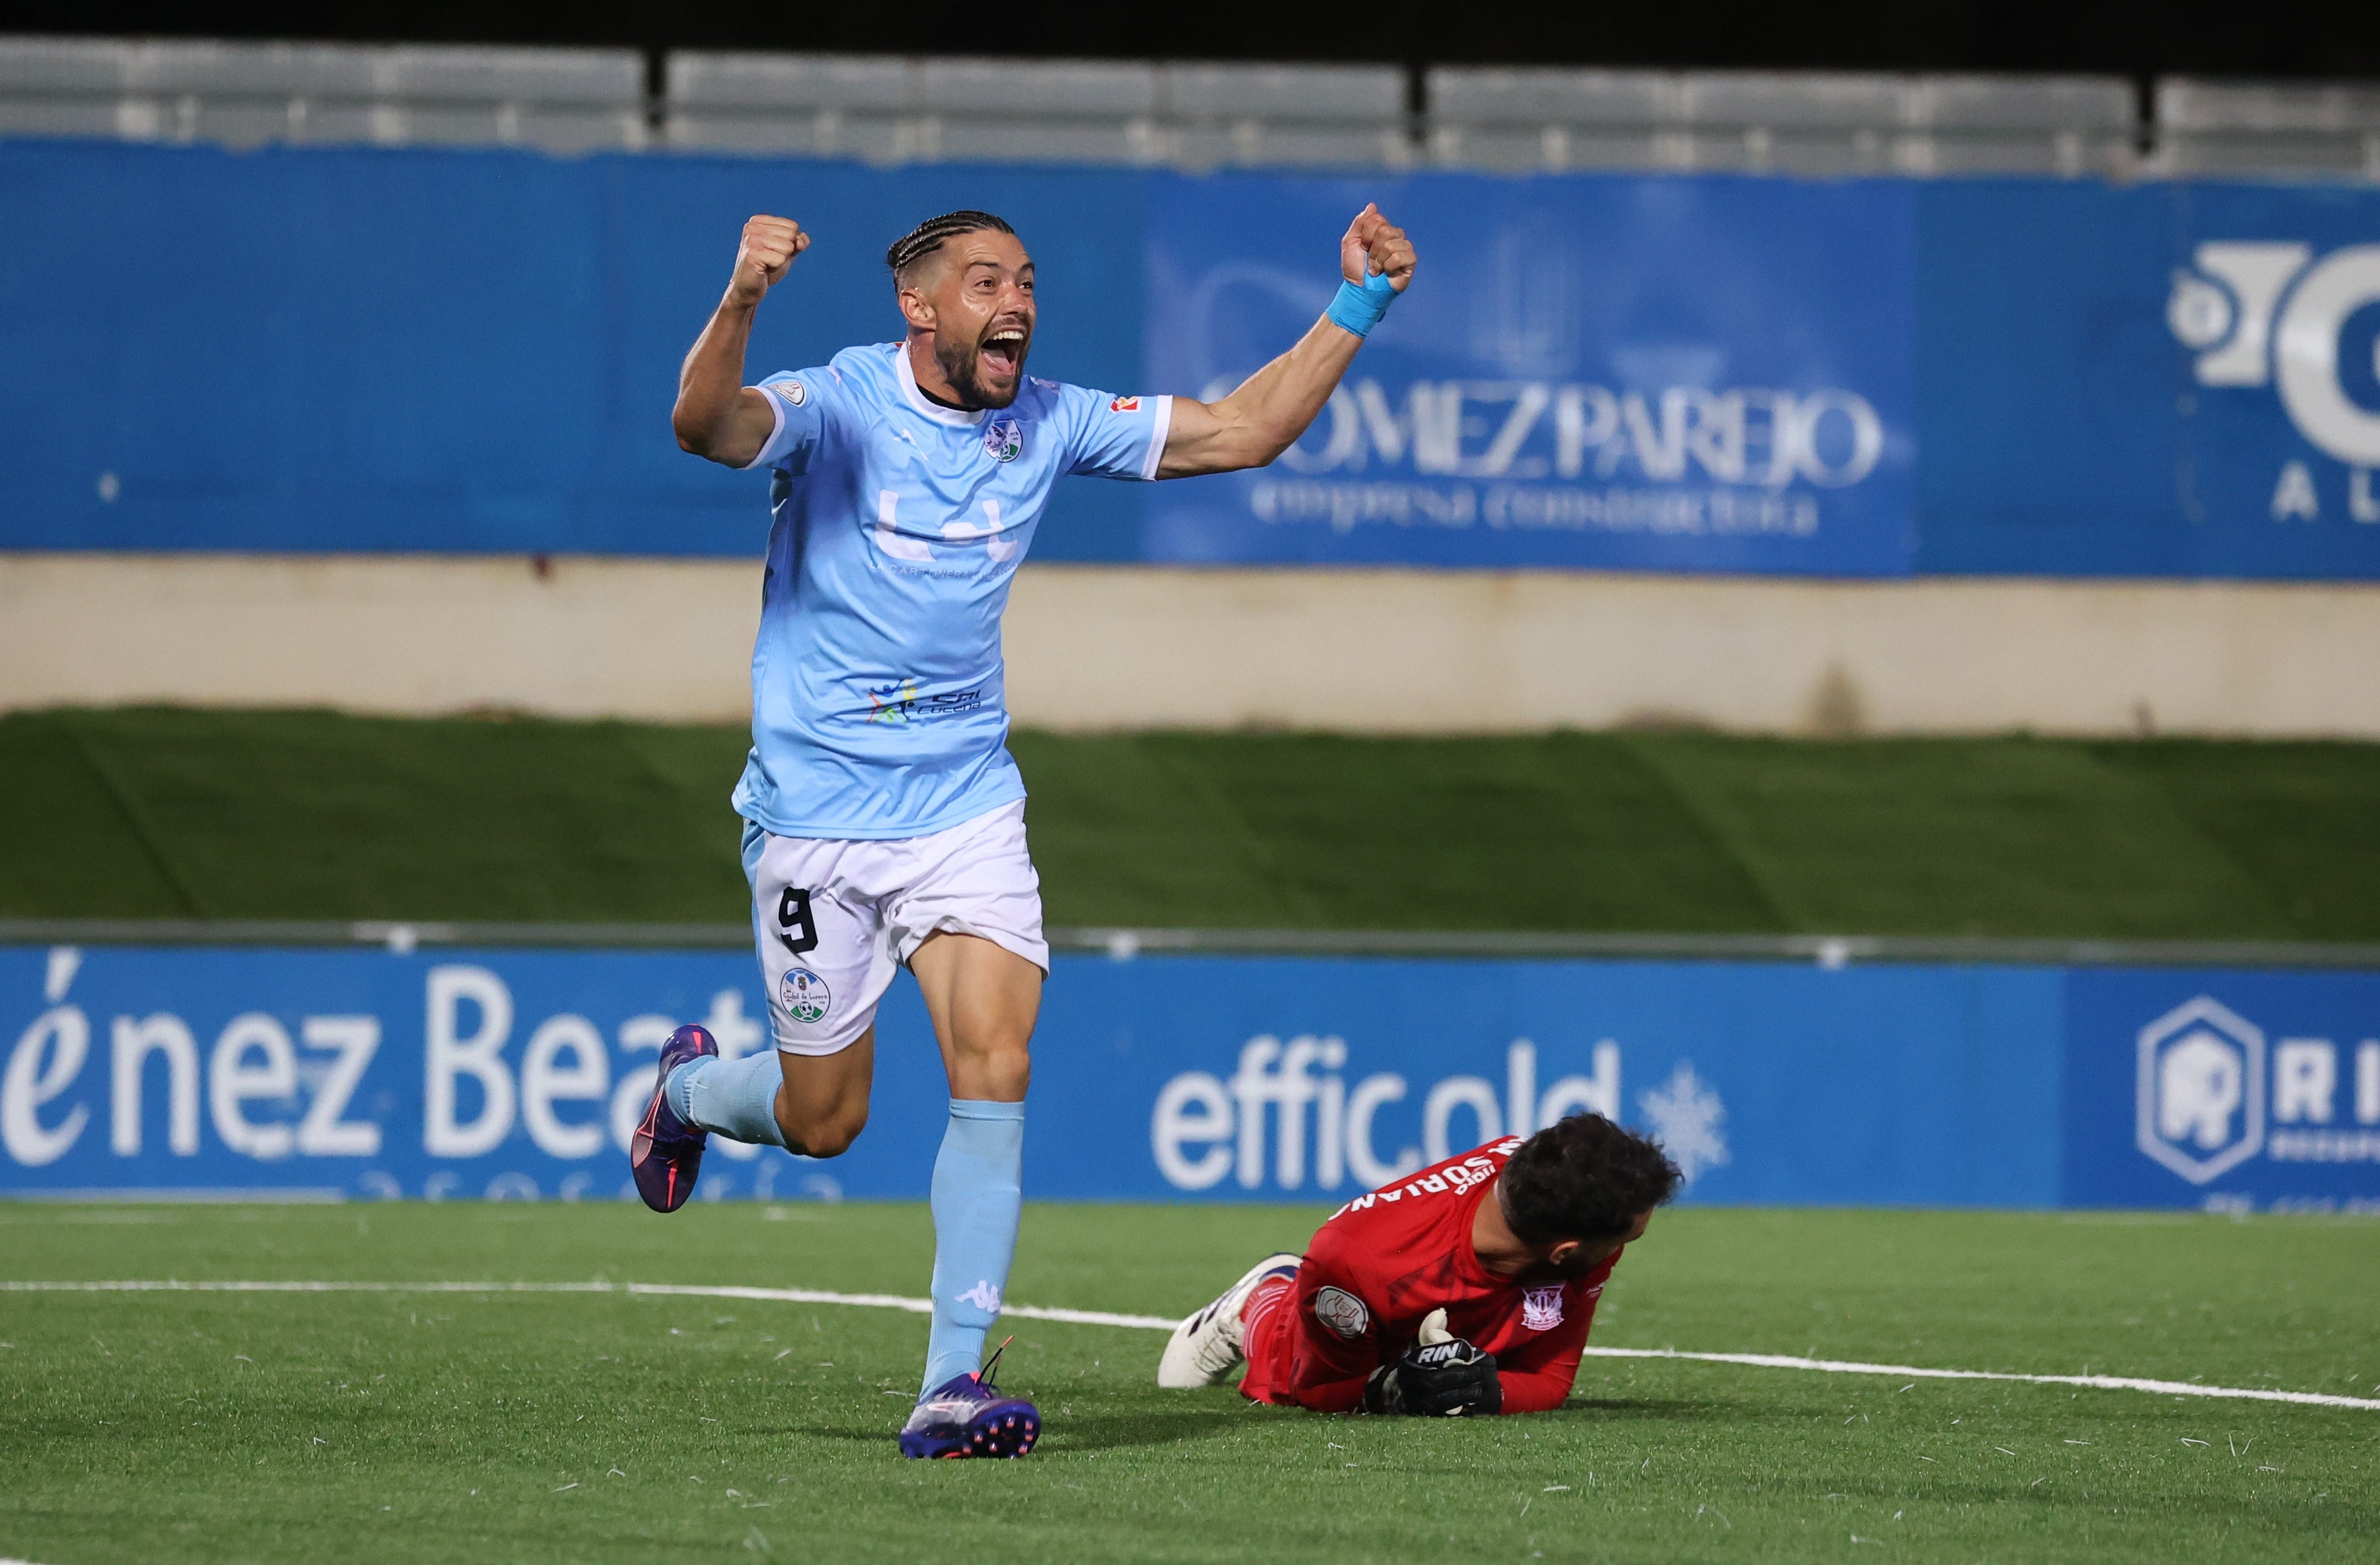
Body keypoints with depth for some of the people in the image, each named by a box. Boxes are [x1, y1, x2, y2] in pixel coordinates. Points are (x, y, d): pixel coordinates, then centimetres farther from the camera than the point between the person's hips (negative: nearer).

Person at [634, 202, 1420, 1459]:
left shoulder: (1051, 424, 2)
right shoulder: (837, 408, -12)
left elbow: (1242, 431, 6)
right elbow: (705, 426, -33)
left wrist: (1358, 304, -4)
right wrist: (740, 304, -52)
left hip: (965, 805, 3)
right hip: (816, 812, -3)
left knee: (995, 1072, -16)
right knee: (822, 1121, 7)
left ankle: (952, 1383, -14)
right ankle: (691, 1090, 43)